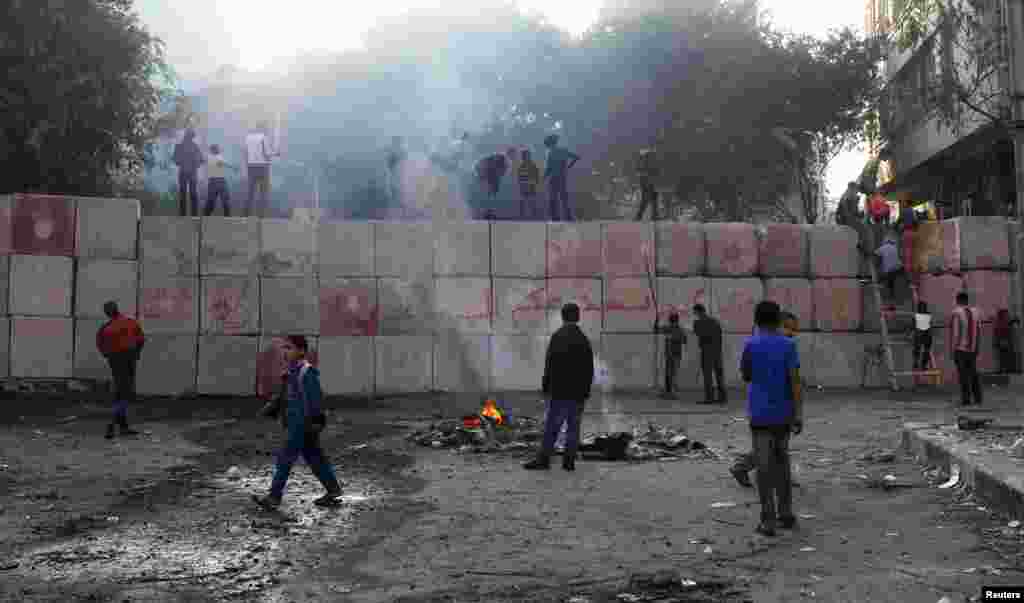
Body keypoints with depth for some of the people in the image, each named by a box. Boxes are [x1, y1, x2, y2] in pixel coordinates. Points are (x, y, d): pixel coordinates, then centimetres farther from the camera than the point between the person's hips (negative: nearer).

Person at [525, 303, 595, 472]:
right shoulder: (584, 339, 9)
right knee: (573, 426, 6)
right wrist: (585, 393, 16)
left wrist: (545, 387, -4)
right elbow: (589, 371, 11)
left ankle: (543, 459, -3)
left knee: (552, 425, -3)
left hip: (559, 390, -5)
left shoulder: (558, 336, -8)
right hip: (578, 392, 5)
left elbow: (550, 365, -12)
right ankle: (569, 461, 6)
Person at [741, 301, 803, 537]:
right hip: (783, 415, 2)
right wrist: (799, 415, -10)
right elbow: (795, 380, -10)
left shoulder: (751, 345, -6)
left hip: (759, 415, -2)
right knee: (781, 461, 18)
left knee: (764, 466, 0)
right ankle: (786, 513, 17)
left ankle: (768, 520, -3)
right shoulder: (788, 345, -3)